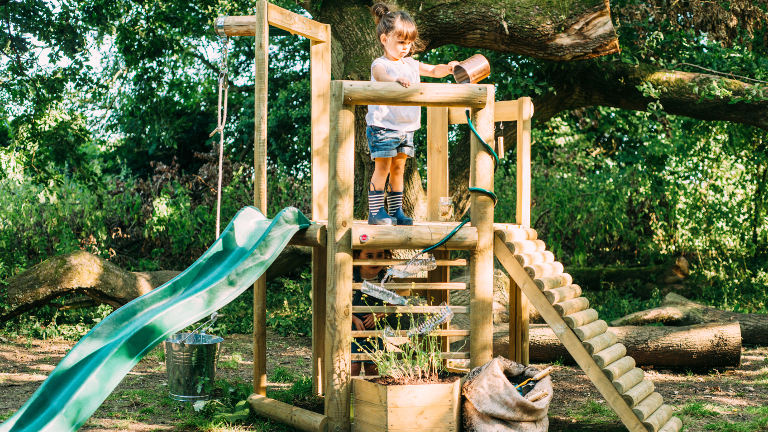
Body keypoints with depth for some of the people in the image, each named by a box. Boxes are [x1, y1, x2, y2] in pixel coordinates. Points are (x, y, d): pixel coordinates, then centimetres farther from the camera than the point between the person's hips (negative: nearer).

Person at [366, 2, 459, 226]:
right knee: (382, 168, -6)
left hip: (406, 128, 7)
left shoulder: (411, 64, 14)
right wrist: (396, 79, -53)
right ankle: (375, 212, -1)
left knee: (398, 169, 10)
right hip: (382, 126, -7)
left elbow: (434, 71, 16)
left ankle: (396, 211, 15)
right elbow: (381, 76, -31)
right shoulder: (380, 64, -9)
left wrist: (447, 68, -7)